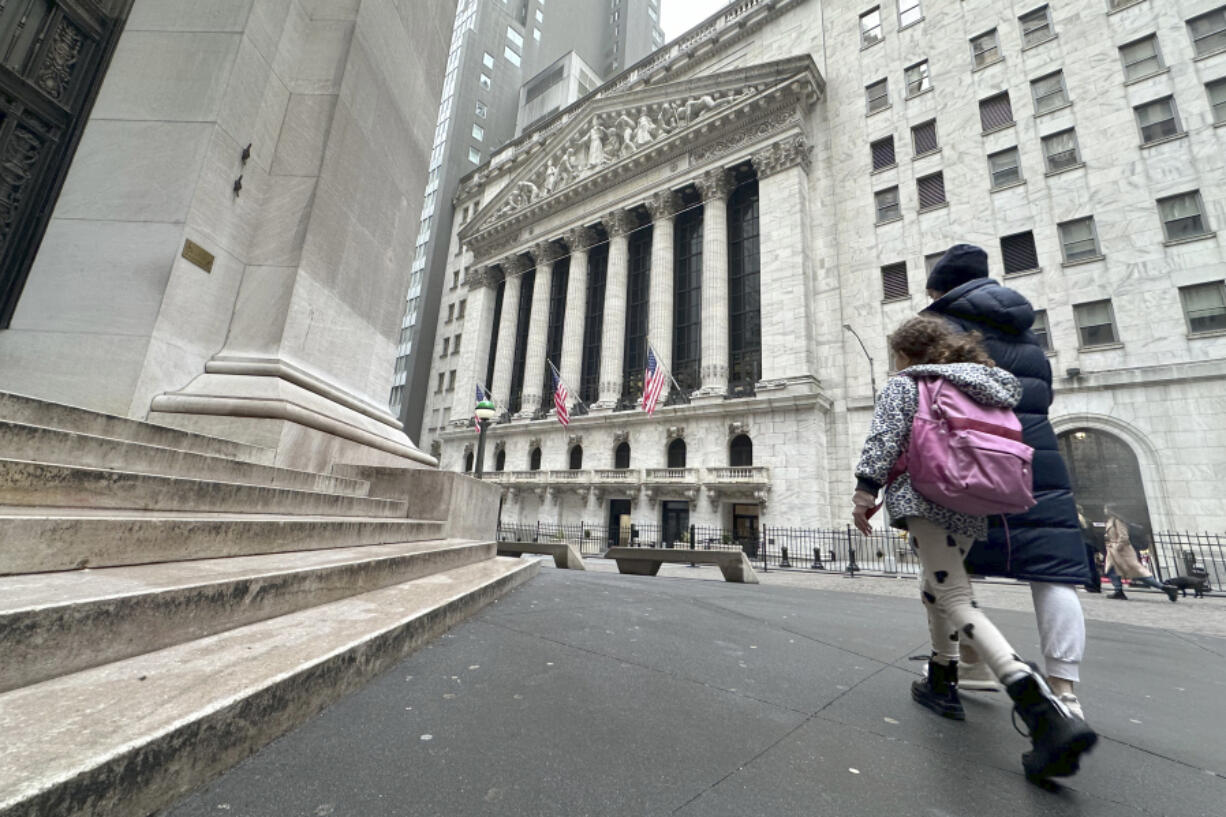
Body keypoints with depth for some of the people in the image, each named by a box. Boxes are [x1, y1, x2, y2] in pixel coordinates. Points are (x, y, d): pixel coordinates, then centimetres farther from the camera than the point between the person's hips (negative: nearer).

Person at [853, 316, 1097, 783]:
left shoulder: (904, 383, 3)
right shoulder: (976, 386, 24)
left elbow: (884, 437, -13)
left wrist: (865, 488, -16)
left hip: (925, 497, -8)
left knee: (954, 598, -10)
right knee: (937, 590, 21)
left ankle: (1045, 712, -23)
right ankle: (942, 685, 30)